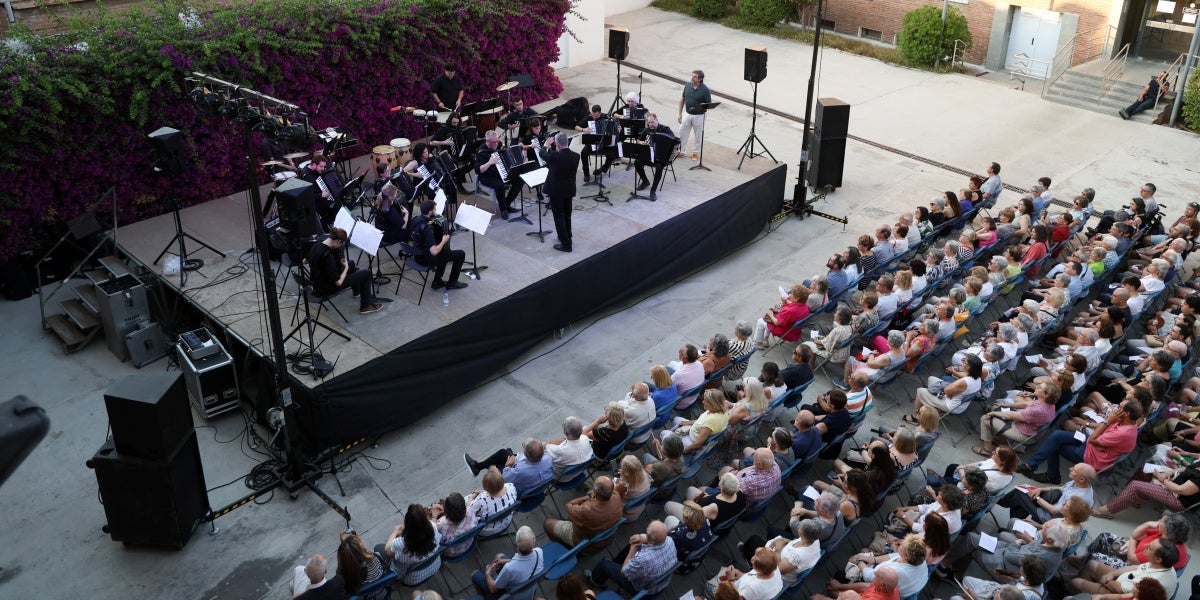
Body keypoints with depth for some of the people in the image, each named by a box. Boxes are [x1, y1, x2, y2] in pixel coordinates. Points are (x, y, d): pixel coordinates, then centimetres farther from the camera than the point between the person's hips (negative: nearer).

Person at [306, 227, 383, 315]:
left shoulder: (315, 246, -8)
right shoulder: (327, 256, -34)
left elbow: (305, 261, 14)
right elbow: (338, 282, -29)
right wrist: (346, 267, -13)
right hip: (326, 289, -9)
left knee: (351, 264, 29)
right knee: (366, 274, 0)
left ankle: (357, 290, 56)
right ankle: (365, 306, 15)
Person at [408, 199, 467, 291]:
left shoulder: (415, 219, -4)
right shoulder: (426, 228, -32)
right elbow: (434, 251, -36)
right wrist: (444, 240, -18)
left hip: (417, 255, 9)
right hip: (426, 260, -9)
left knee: (445, 250, 33)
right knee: (460, 254, 0)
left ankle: (437, 281, 32)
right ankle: (452, 283, 17)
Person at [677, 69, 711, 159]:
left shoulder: (705, 90, -16)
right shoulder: (687, 85, -3)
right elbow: (682, 99, 8)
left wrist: (702, 107, -30)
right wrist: (680, 113, 8)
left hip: (699, 116, -4)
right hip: (687, 114, 4)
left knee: (698, 136, 10)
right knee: (682, 133, 11)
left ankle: (696, 152, 28)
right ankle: (681, 151, 28)